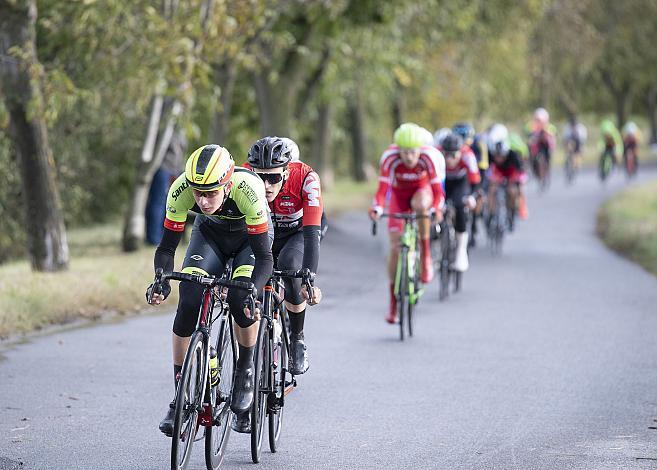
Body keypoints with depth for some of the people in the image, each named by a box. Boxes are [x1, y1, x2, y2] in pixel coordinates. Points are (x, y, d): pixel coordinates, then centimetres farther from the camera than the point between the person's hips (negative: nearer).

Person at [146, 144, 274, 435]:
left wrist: (252, 290, -53)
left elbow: (264, 257, -35)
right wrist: (161, 281, -43)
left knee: (241, 300, -28)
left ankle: (246, 369, 0)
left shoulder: (248, 189, -39)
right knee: (189, 300, -19)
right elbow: (166, 247, -24)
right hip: (210, 232, 2)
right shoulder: (181, 190, -32)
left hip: (250, 236, -2)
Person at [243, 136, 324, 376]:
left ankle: (297, 339, -12)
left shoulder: (305, 178, -35)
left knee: (289, 265, -33)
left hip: (298, 232, -2)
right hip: (264, 233, 2)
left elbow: (311, 233, -40)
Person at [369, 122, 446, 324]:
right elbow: (382, 188, -31)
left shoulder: (429, 157, -30)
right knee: (395, 246, -7)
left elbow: (437, 190, -29)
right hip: (399, 195, 1)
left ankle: (426, 257, -25)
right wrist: (377, 208, -49)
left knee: (420, 203, -39)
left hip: (422, 191, -1)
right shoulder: (389, 158, -30)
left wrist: (435, 208, -48)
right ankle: (393, 303, 4)